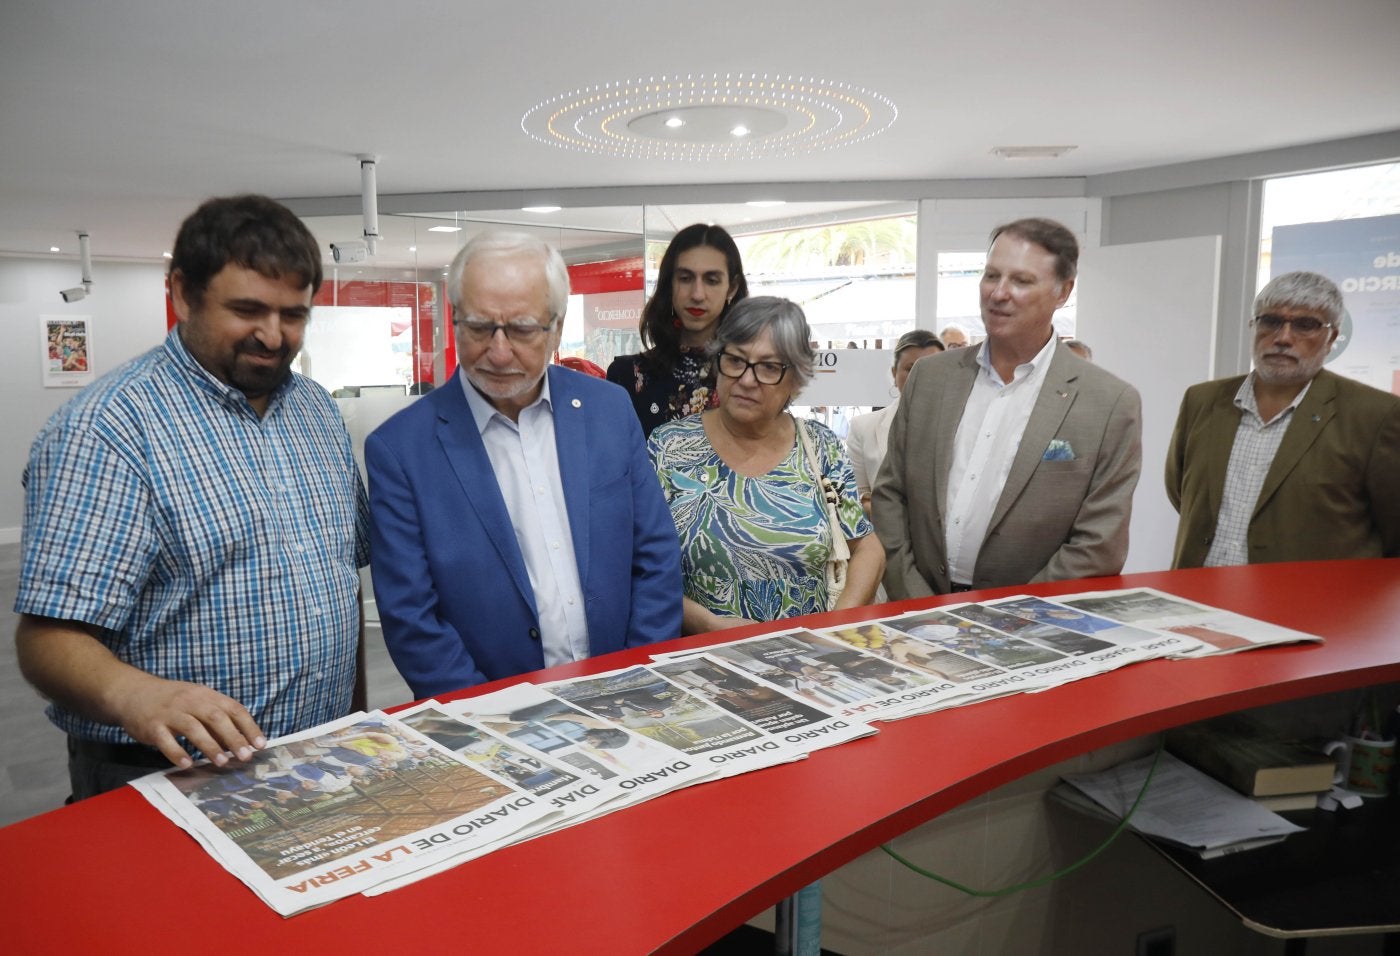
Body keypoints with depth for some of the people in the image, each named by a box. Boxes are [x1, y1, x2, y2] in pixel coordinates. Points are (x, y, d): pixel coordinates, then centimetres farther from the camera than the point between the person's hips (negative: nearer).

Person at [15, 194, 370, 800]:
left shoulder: (315, 407, 9)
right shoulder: (108, 427, -11)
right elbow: (49, 638, -15)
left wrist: (357, 722, 12)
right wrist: (133, 694, -35)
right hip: (174, 778, -4)